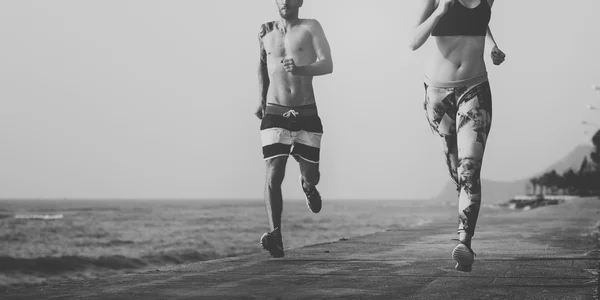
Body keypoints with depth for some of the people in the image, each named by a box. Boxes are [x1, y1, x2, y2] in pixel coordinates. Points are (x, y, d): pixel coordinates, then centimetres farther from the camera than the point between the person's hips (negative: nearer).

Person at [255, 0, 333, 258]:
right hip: (274, 115, 1)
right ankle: (275, 236, -19)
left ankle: (307, 187, 47)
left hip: (307, 114, -1)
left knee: (311, 176, 9)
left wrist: (300, 70, -33)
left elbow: (327, 65, -15)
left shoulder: (310, 28, -4)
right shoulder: (266, 32, 6)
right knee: (273, 176, -15)